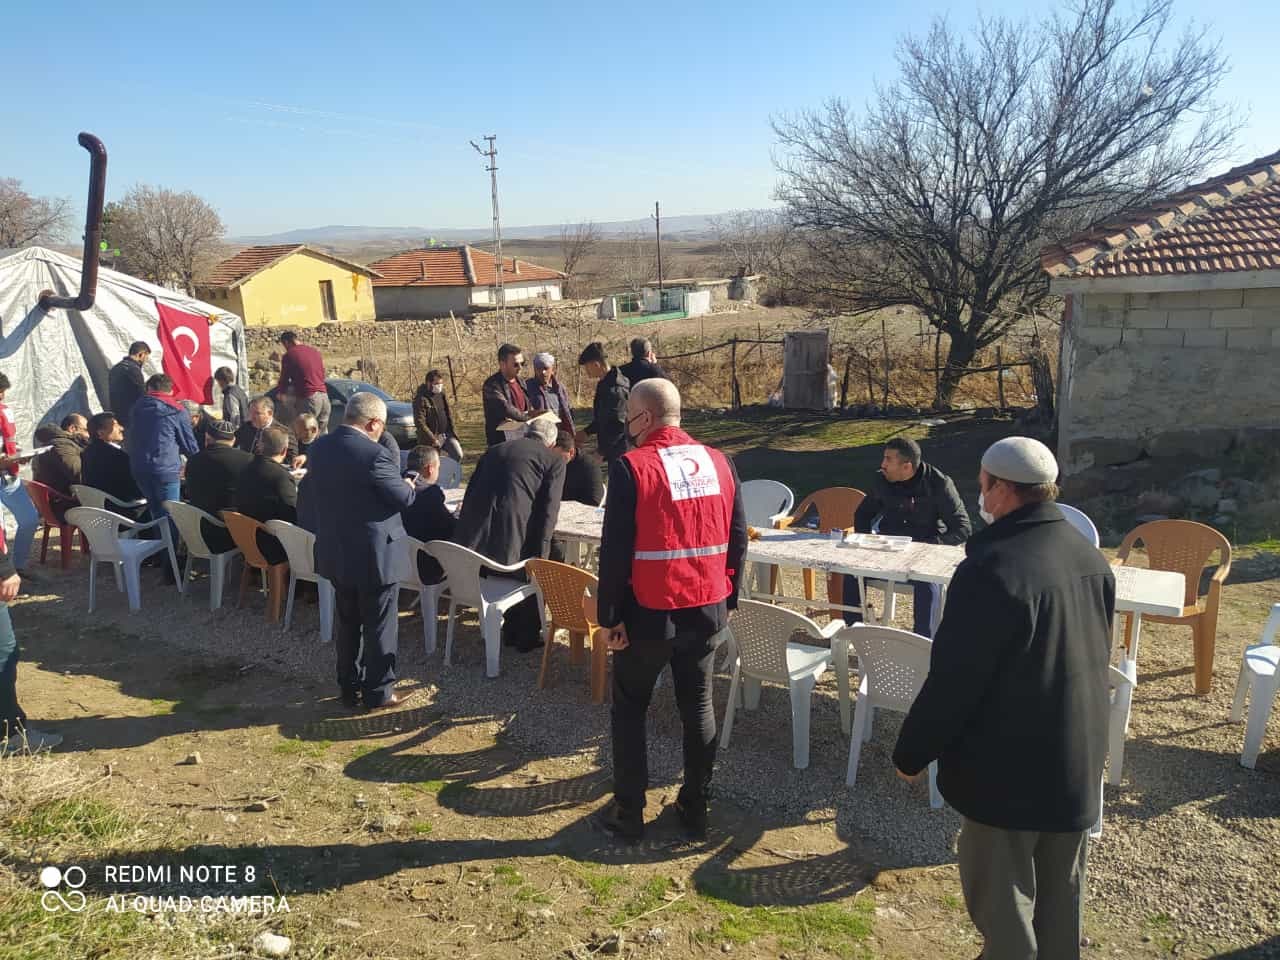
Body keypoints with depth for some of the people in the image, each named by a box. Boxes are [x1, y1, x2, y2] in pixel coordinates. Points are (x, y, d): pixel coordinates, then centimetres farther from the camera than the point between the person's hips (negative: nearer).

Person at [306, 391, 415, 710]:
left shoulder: (320, 447, 2)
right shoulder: (373, 453, -23)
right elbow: (402, 497, -16)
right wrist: (409, 485, 5)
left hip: (335, 551, 8)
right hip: (374, 554, -8)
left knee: (347, 622, 20)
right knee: (379, 626, 7)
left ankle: (348, 687, 31)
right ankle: (378, 692, 17)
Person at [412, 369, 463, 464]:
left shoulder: (441, 394, 9)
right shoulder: (421, 399, -14)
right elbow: (419, 423, -18)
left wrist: (453, 433, 7)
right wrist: (433, 440, -20)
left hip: (447, 434, 6)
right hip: (432, 437, -6)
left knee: (458, 455, -3)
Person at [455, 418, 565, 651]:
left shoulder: (494, 450, 23)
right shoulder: (554, 459, 8)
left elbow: (470, 492, 22)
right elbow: (548, 509, -2)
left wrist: (465, 537, 26)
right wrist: (540, 555, -4)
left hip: (472, 536, 5)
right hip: (513, 535, -5)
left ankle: (511, 631, 40)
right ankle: (527, 637, 28)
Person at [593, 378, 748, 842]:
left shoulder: (631, 467, -15)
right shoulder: (719, 462, 1)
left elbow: (615, 550, -16)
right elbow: (737, 538, 6)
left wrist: (610, 616, -7)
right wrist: (727, 599, 16)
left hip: (648, 614, -4)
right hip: (707, 612, 5)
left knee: (630, 709, 14)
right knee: (698, 709, 17)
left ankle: (628, 813, 21)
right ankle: (695, 808, 28)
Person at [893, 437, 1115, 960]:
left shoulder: (992, 570, -27)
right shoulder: (1091, 558, 0)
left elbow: (952, 681, -23)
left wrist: (910, 753, -8)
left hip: (1007, 770, -8)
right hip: (1079, 759, 8)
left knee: (1001, 898, 9)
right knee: (1062, 892, 23)